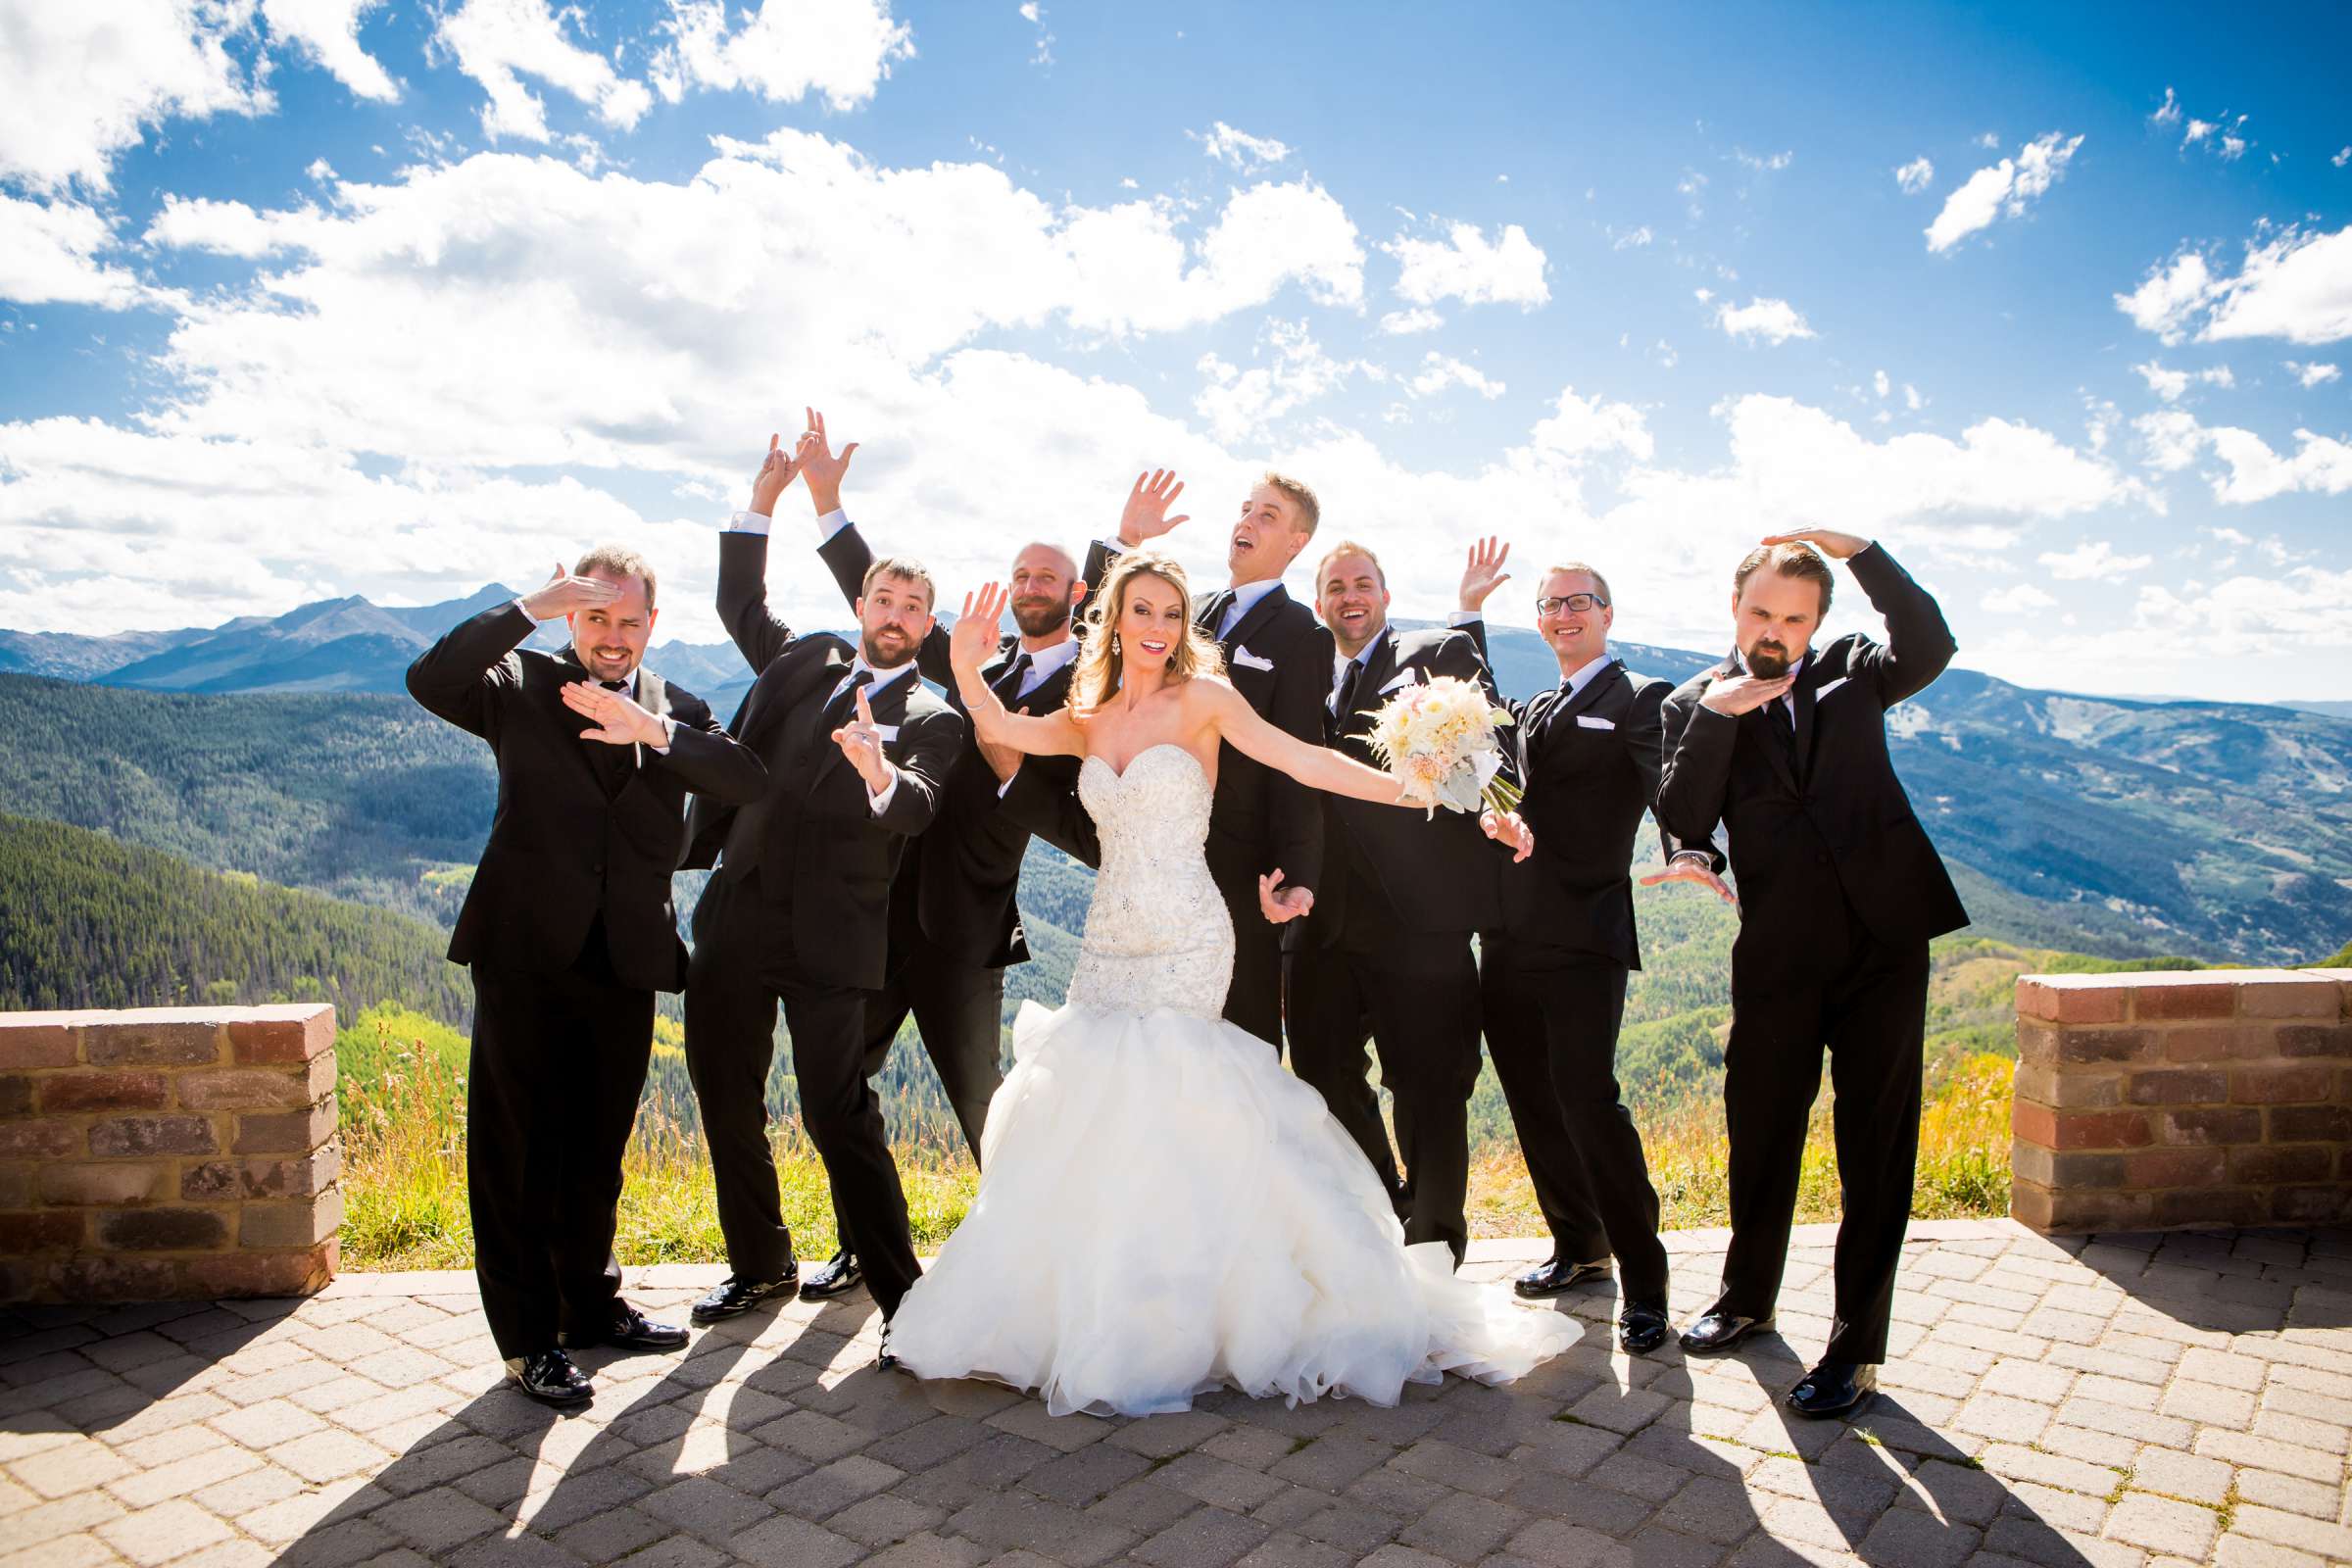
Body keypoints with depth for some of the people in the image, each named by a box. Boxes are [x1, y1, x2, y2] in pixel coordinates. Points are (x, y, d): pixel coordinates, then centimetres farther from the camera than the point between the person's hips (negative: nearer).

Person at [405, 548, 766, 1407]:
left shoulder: (677, 710, 9)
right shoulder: (522, 686, 4)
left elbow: (749, 780, -8)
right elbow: (429, 680, -16)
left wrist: (655, 732, -22)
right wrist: (526, 609, -20)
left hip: (627, 960, 3)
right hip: (526, 957, -3)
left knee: (596, 1152, 17)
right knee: (516, 1152, 3)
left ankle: (591, 1303, 33)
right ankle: (530, 1338, 15)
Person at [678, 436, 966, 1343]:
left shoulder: (931, 720, -1)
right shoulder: (807, 661, 14)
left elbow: (917, 809, -18)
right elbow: (740, 603, 27)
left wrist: (879, 775, -41)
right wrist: (763, 502, 17)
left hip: (828, 937, -5)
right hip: (734, 920, 6)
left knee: (839, 1115, -9)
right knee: (726, 1104, 14)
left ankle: (899, 1293, 2)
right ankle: (760, 1264, 32)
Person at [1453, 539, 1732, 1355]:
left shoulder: (1639, 700, 1)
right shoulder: (1533, 710, 23)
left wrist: (1690, 854, -35)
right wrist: (1470, 612, 19)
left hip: (1584, 940, -6)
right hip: (1509, 940, 7)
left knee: (1587, 1098, -11)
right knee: (1534, 1103, 11)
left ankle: (1643, 1280, 4)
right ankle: (1578, 1245, 30)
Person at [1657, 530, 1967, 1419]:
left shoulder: (1851, 672, 9)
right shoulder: (1698, 704, 5)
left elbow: (1929, 648, -12)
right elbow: (1683, 822, -9)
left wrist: (1860, 552, -19)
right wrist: (1714, 715, -18)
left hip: (1883, 937, 0)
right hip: (1778, 954, 0)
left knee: (1876, 1146, 3)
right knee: (1759, 1134, 12)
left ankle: (1855, 1346, 15)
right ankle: (1748, 1297, 35)